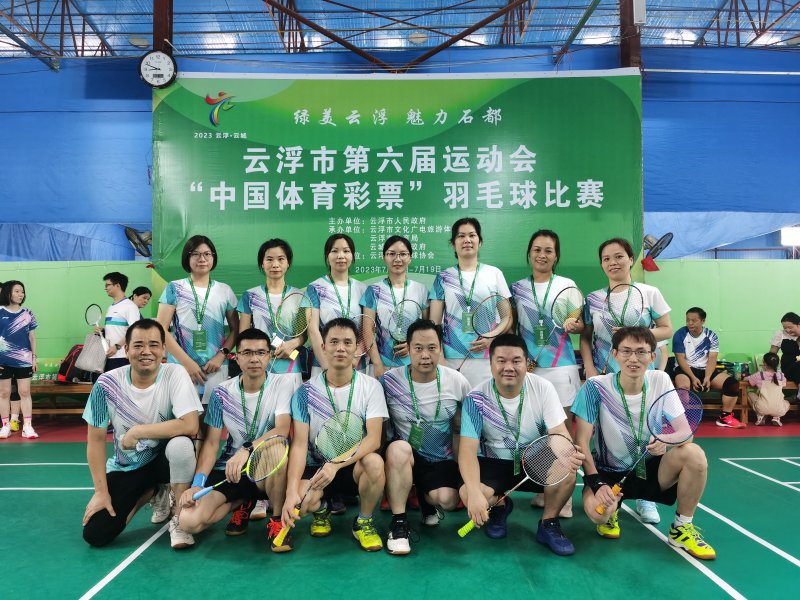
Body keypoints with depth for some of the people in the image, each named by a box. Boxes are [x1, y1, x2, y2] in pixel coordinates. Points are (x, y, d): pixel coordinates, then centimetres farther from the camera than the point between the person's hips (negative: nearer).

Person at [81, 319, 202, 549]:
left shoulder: (175, 374, -20)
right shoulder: (107, 384, -14)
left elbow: (190, 425, -31)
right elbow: (96, 439, -5)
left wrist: (137, 431, -26)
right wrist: (101, 491, -7)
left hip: (165, 458, -2)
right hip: (126, 467, 3)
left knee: (181, 443, -36)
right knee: (95, 535, -9)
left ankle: (179, 519, -11)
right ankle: (153, 493, 19)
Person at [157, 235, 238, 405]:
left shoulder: (225, 291, 8)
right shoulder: (174, 289, 3)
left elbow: (235, 329, 11)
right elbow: (161, 329, -2)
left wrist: (221, 355, -6)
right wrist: (187, 362, -9)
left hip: (216, 369, 2)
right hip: (180, 367, -1)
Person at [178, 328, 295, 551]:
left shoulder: (283, 384, -9)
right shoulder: (221, 393, -2)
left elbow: (282, 429, -22)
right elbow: (211, 442, -1)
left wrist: (246, 451, -37)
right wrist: (197, 484, -15)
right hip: (229, 468, 3)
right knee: (189, 521, -18)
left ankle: (277, 520, -13)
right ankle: (244, 502, 14)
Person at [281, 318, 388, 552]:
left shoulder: (371, 387, -8)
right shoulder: (306, 392, -6)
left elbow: (373, 439, -17)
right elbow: (299, 444, -11)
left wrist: (336, 465, -32)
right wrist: (291, 492, -27)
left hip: (355, 466, 0)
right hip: (317, 466, 1)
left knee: (374, 462, -34)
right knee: (302, 502, -30)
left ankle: (363, 522, -3)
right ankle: (321, 510, 12)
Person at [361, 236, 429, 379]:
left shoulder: (421, 290, 7)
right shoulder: (374, 291, 2)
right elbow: (368, 331, -2)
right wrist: (377, 365, -10)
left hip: (415, 363, 2)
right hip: (385, 364, -1)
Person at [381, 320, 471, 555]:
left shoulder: (458, 382, -7)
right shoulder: (390, 381, -12)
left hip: (442, 460, 2)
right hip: (404, 457, -1)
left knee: (447, 500, -24)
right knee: (399, 447, -35)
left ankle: (426, 498, 16)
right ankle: (399, 522, -18)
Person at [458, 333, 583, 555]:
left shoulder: (543, 388, -12)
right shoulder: (476, 399, -18)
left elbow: (559, 433, -17)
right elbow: (468, 450, -23)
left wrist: (569, 455, -43)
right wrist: (475, 493, -40)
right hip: (493, 463, -1)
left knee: (566, 472, -31)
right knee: (467, 494, -30)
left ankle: (548, 525, 0)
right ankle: (499, 508, 10)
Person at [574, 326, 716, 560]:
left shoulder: (660, 381, -7)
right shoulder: (595, 388, -18)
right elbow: (581, 442, -16)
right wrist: (597, 483, -26)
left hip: (650, 469, 3)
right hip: (608, 472, -3)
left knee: (694, 454, -25)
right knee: (597, 510, -33)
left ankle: (682, 528, -1)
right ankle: (612, 511, 9)